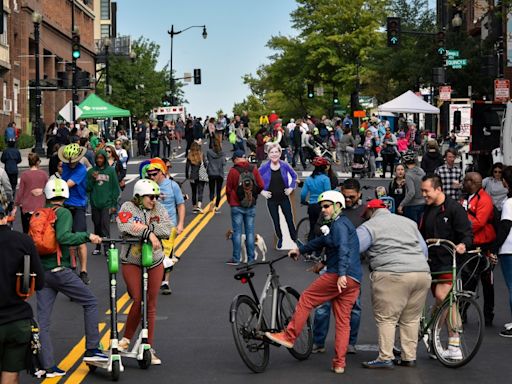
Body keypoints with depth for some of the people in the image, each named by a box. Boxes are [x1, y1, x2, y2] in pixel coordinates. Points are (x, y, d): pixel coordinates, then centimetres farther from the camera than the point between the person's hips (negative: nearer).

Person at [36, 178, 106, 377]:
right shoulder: (63, 213, -6)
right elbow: (63, 237, -23)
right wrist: (87, 236, -18)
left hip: (41, 271, 6)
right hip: (59, 270, -6)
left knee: (43, 321, 5)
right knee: (91, 302, 9)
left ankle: (47, 365, 5)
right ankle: (91, 350, 6)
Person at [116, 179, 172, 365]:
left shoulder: (159, 209, 3)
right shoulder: (128, 207, -5)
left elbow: (168, 230, -11)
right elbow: (124, 227, -24)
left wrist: (146, 227, -22)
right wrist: (149, 234, -27)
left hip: (155, 263, 3)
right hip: (132, 262, -3)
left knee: (151, 306, 6)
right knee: (138, 301, -15)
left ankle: (149, 348, 13)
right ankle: (126, 339, 6)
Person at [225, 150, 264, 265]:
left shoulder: (233, 171, -9)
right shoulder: (253, 169, -1)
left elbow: (228, 189, -3)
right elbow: (261, 185, 1)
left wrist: (230, 202, 14)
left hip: (237, 206, -3)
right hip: (251, 206, 3)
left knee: (237, 232, 2)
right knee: (250, 232, 7)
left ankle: (236, 258, 2)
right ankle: (251, 258, 8)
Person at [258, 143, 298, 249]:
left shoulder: (284, 165, -6)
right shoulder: (264, 167, -9)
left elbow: (294, 176, 10)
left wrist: (291, 187, 1)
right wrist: (262, 191, -5)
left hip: (284, 198, 0)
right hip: (271, 199, 0)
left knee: (289, 219, 3)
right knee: (275, 221, 11)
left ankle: (295, 239, 15)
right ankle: (280, 239, 30)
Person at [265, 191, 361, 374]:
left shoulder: (339, 224, -5)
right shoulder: (338, 224, 27)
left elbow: (343, 249, -21)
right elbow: (322, 241, 41)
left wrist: (342, 274, -32)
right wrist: (300, 250, 49)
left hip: (337, 276, -10)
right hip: (353, 281, 10)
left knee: (305, 299, 2)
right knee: (343, 321, 7)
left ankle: (288, 336, 6)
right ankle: (339, 363, 6)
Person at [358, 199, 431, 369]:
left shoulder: (369, 226, 5)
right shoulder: (409, 222, 25)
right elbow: (424, 249, 25)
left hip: (393, 276, -6)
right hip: (423, 273, 6)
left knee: (386, 318, 0)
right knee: (411, 319, 13)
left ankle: (385, 358, -4)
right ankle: (409, 357, 14)